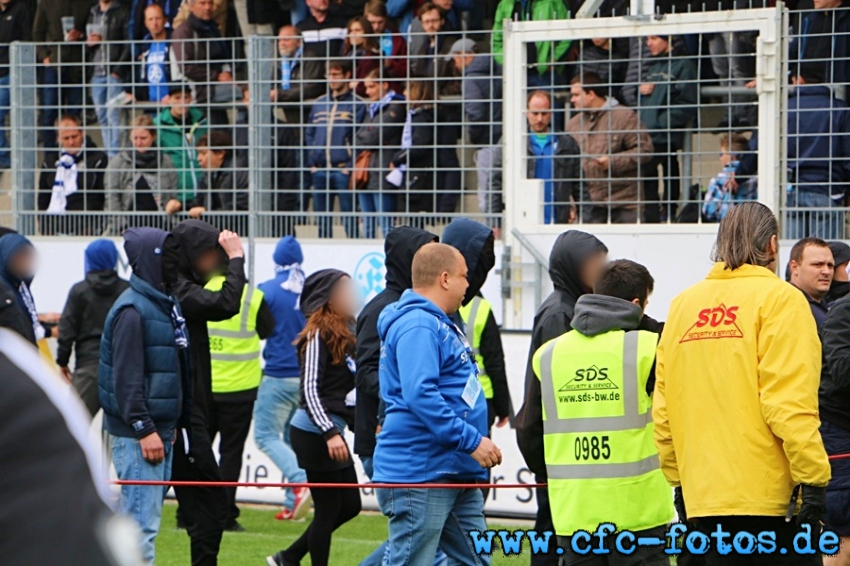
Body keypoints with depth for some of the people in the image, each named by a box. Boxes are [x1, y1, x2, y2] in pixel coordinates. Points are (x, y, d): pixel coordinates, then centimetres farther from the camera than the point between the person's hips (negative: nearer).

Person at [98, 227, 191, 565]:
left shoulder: (167, 305, 14)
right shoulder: (132, 309, -16)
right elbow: (127, 378, -20)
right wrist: (144, 430, -22)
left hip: (160, 429, 10)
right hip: (136, 434, -10)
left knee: (144, 517, 14)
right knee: (142, 522, -10)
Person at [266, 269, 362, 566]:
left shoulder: (343, 334, 13)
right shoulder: (318, 335, -14)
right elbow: (310, 389, -21)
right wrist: (330, 433, -29)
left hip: (332, 432, 9)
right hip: (315, 433, -9)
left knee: (350, 505, 13)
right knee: (329, 508, -2)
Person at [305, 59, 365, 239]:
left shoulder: (355, 104, -1)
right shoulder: (320, 103, 15)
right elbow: (309, 134, 17)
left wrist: (351, 165, -14)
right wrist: (311, 162, 6)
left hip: (343, 169, -5)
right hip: (319, 170, 5)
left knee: (348, 213, -5)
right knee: (322, 216, 10)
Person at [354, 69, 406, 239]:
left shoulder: (395, 108, -7)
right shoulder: (373, 109, 21)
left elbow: (374, 137, -12)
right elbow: (360, 137, 17)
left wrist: (359, 141, 5)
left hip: (383, 175, -9)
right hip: (366, 173, 9)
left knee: (386, 225, -10)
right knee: (367, 226, 10)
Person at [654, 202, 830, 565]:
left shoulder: (682, 305, 11)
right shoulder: (778, 298, -6)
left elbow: (663, 406, 9)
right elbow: (790, 401, -15)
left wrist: (678, 480, 16)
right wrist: (814, 479, -12)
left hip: (703, 492, 6)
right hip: (769, 493, -6)